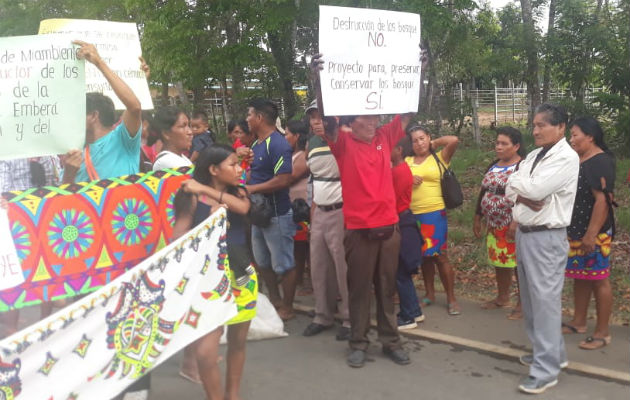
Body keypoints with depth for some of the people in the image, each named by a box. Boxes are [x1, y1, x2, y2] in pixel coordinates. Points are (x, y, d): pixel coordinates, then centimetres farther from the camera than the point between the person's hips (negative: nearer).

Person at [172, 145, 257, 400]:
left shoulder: (238, 192, 8)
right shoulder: (193, 197, -5)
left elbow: (243, 208, -16)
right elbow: (179, 238, -8)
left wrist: (206, 190, -15)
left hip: (243, 272, 5)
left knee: (238, 339, 15)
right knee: (205, 348, -11)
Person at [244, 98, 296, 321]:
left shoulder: (277, 144, -18)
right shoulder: (256, 144, 11)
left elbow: (283, 180, -27)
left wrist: (252, 189, -20)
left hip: (277, 214, -10)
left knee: (283, 264, 3)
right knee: (262, 262, 20)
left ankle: (287, 308, 16)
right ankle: (274, 300, 36)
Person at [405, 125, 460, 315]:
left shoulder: (440, 158, 1)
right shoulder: (406, 161, 10)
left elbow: (454, 140, -12)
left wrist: (434, 143, 3)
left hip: (435, 213, -4)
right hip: (412, 214, 4)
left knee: (439, 255, -3)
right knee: (423, 255, 14)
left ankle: (451, 298, 7)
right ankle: (429, 294, 27)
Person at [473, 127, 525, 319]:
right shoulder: (493, 166, 13)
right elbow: (483, 192, 19)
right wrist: (477, 218, 17)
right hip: (494, 225, 7)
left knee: (519, 263, -1)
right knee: (499, 262, 16)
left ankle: (522, 303, 11)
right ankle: (502, 298, 32)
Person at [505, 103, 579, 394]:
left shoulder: (566, 158, -14)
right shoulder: (534, 156, 13)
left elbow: (535, 190, -24)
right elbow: (511, 189, 10)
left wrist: (517, 181, -6)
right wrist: (524, 202, -9)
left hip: (546, 238, -9)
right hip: (523, 233, 9)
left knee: (545, 300, -6)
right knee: (531, 298, 17)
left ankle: (546, 369, 2)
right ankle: (551, 352, 33)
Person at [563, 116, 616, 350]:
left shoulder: (601, 162, -15)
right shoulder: (577, 160, 13)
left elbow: (603, 200, -22)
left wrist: (591, 234, -26)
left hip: (593, 233, -9)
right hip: (575, 230, 9)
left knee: (598, 280, -2)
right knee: (579, 277, 15)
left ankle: (602, 333, 6)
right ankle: (578, 322, 26)